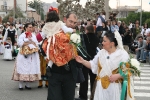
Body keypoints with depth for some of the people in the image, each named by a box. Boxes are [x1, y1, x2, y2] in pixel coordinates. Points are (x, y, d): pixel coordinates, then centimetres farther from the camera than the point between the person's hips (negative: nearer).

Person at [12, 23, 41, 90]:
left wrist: (32, 41, -13)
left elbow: (37, 44, 6)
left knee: (31, 69, 3)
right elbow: (20, 43, -18)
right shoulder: (22, 35, -2)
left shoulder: (34, 35, 14)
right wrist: (30, 43, -14)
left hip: (32, 55, 4)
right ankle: (20, 85, 0)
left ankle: (27, 84, 11)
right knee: (22, 69, -5)